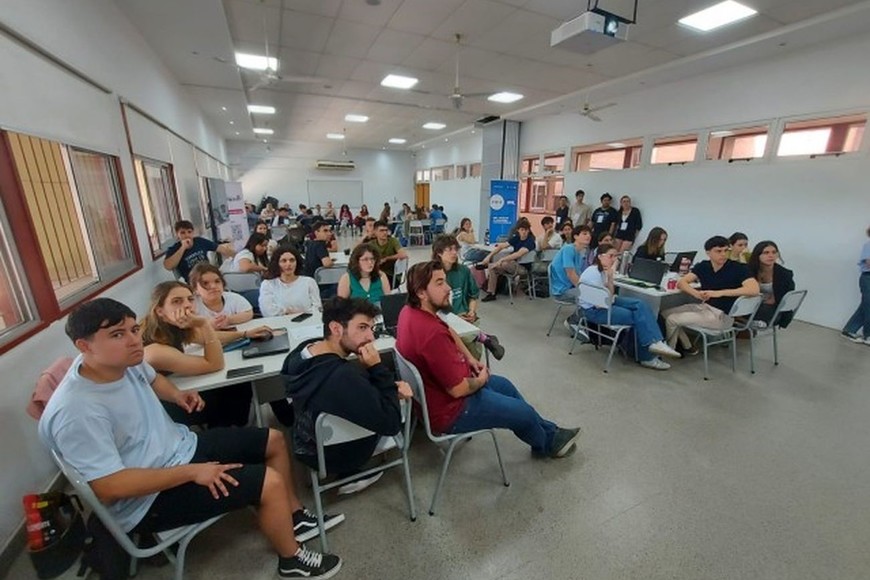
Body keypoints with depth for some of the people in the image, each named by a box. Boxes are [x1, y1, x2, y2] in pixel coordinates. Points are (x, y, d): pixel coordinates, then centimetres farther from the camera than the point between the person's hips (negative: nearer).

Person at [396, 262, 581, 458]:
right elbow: (458, 389, -29)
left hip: (440, 386, 9)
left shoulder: (411, 311, -8)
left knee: (504, 385, 24)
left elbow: (448, 332, 12)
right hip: (451, 409, -9)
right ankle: (547, 444, 43)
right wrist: (481, 380, -8)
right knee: (524, 413, 8)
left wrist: (468, 357, 2)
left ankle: (549, 432, 44)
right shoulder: (431, 333, -38)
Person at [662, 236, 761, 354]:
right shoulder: (702, 266, 2)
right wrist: (697, 293, -26)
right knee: (666, 313, -1)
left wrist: (720, 293, -33)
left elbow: (754, 290, -26)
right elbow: (681, 283, -5)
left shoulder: (738, 268, -12)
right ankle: (687, 347, 14)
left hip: (722, 314, -6)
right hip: (704, 306, 6)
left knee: (672, 319, -14)